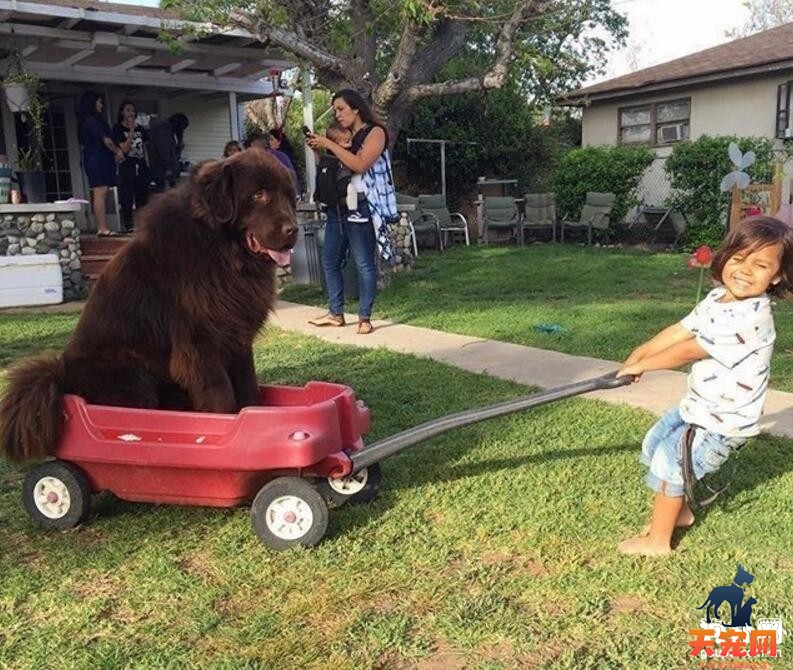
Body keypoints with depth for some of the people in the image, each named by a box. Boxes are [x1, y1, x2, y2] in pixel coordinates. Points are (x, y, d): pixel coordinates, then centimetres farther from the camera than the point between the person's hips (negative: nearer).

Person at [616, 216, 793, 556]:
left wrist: (642, 365, -15)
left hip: (723, 423, -9)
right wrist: (640, 352, -11)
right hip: (698, 407, 9)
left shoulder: (749, 318, -31)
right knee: (654, 447, 21)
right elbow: (680, 330, 0)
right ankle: (678, 510, 43)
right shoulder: (718, 298, 0)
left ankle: (657, 540, 16)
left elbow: (689, 351, -26)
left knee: (668, 464, -3)